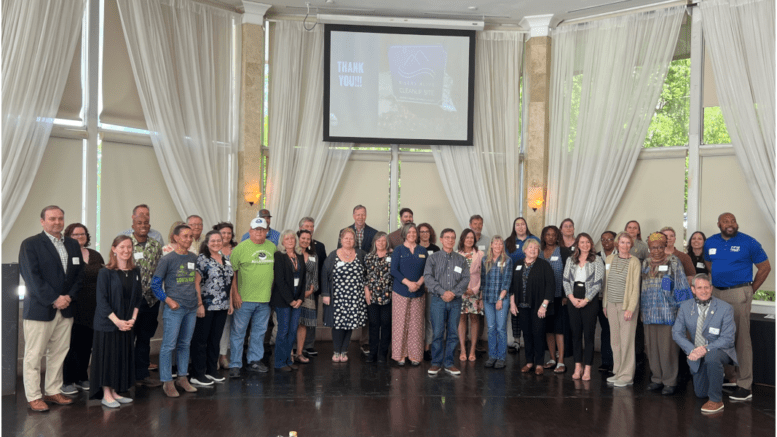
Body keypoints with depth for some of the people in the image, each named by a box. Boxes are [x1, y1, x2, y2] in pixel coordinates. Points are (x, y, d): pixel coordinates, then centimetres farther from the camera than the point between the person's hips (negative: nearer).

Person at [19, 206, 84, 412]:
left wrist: (69, 296, -5)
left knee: (59, 354, 10)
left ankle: (53, 392, 21)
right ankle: (34, 397, 10)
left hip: (65, 309, 5)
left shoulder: (73, 245, 13)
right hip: (39, 309, -5)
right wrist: (54, 300, -15)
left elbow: (79, 275, 11)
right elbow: (32, 277, -11)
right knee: (33, 356, 2)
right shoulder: (30, 244, -3)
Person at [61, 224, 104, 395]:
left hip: (92, 309, 5)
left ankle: (82, 378, 24)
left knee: (87, 344, 11)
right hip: (73, 308, -5)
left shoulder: (96, 256, 13)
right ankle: (67, 381, 10)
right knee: (72, 344, -1)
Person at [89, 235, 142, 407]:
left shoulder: (135, 272, 5)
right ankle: (106, 395, 10)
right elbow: (102, 301, -12)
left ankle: (114, 392, 20)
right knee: (107, 356, 0)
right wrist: (117, 321, -17)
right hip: (107, 323, -5)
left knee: (122, 357, 9)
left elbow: (138, 297, 8)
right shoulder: (105, 272, -9)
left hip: (126, 324, 5)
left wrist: (132, 319, -3)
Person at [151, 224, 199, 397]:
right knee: (169, 345, -3)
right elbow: (155, 284, -5)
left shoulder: (193, 258, 10)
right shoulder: (167, 259, -7)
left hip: (191, 308, 6)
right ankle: (167, 382, 6)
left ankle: (182, 378, 23)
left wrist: (198, 297, 10)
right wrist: (168, 300, -13)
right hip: (174, 308, -5)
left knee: (185, 344, 13)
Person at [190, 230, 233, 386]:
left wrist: (230, 302, 13)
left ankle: (212, 370, 25)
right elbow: (196, 283, -11)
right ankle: (197, 375, 9)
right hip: (206, 306, -6)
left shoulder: (226, 259, 12)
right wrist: (199, 304, -16)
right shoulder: (202, 259, -7)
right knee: (201, 340, 2)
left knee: (215, 339, 14)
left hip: (222, 306, 6)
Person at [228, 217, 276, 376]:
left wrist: (272, 290, 11)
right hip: (244, 298, -4)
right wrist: (235, 294, -11)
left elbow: (275, 269, 17)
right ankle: (235, 365, 10)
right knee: (238, 332, 1)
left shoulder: (272, 247, 7)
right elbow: (232, 272, -7)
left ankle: (255, 360, 27)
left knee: (259, 331, 14)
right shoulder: (241, 248, -6)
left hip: (265, 298, 5)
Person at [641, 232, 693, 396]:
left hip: (668, 311, -5)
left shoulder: (673, 262, 0)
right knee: (652, 346, 7)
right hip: (650, 312, 5)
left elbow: (681, 286, -2)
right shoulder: (645, 264, 14)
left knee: (667, 347, -4)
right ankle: (657, 379, 18)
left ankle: (670, 381, 5)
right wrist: (642, 309, 16)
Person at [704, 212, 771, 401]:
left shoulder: (749, 242, -3)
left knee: (741, 339, -6)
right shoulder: (710, 243, 9)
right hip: (717, 294, 5)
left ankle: (744, 385, -2)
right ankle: (729, 377, 25)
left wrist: (750, 290, 1)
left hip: (739, 295, -5)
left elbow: (765, 267, 2)